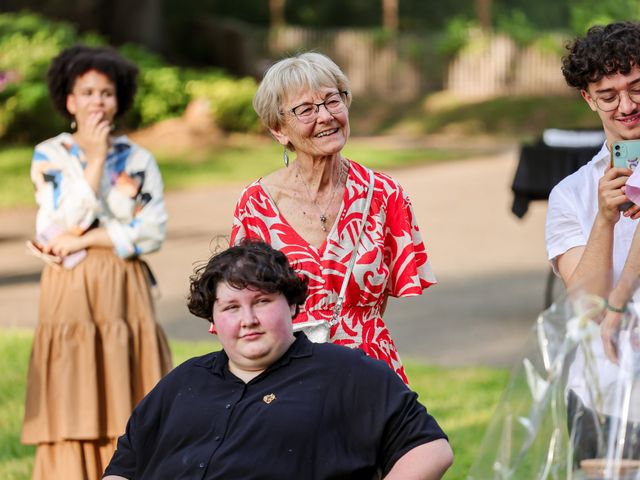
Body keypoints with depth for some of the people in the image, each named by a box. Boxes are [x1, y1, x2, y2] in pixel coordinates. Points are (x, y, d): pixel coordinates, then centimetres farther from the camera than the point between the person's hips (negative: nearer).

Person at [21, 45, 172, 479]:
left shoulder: (138, 160, 7)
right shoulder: (49, 157, 4)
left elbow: (153, 232, -4)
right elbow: (64, 223, -9)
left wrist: (84, 242, -9)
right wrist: (95, 159, -11)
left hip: (126, 293, 1)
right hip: (70, 293, -1)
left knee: (128, 407, -1)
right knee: (73, 410, -3)